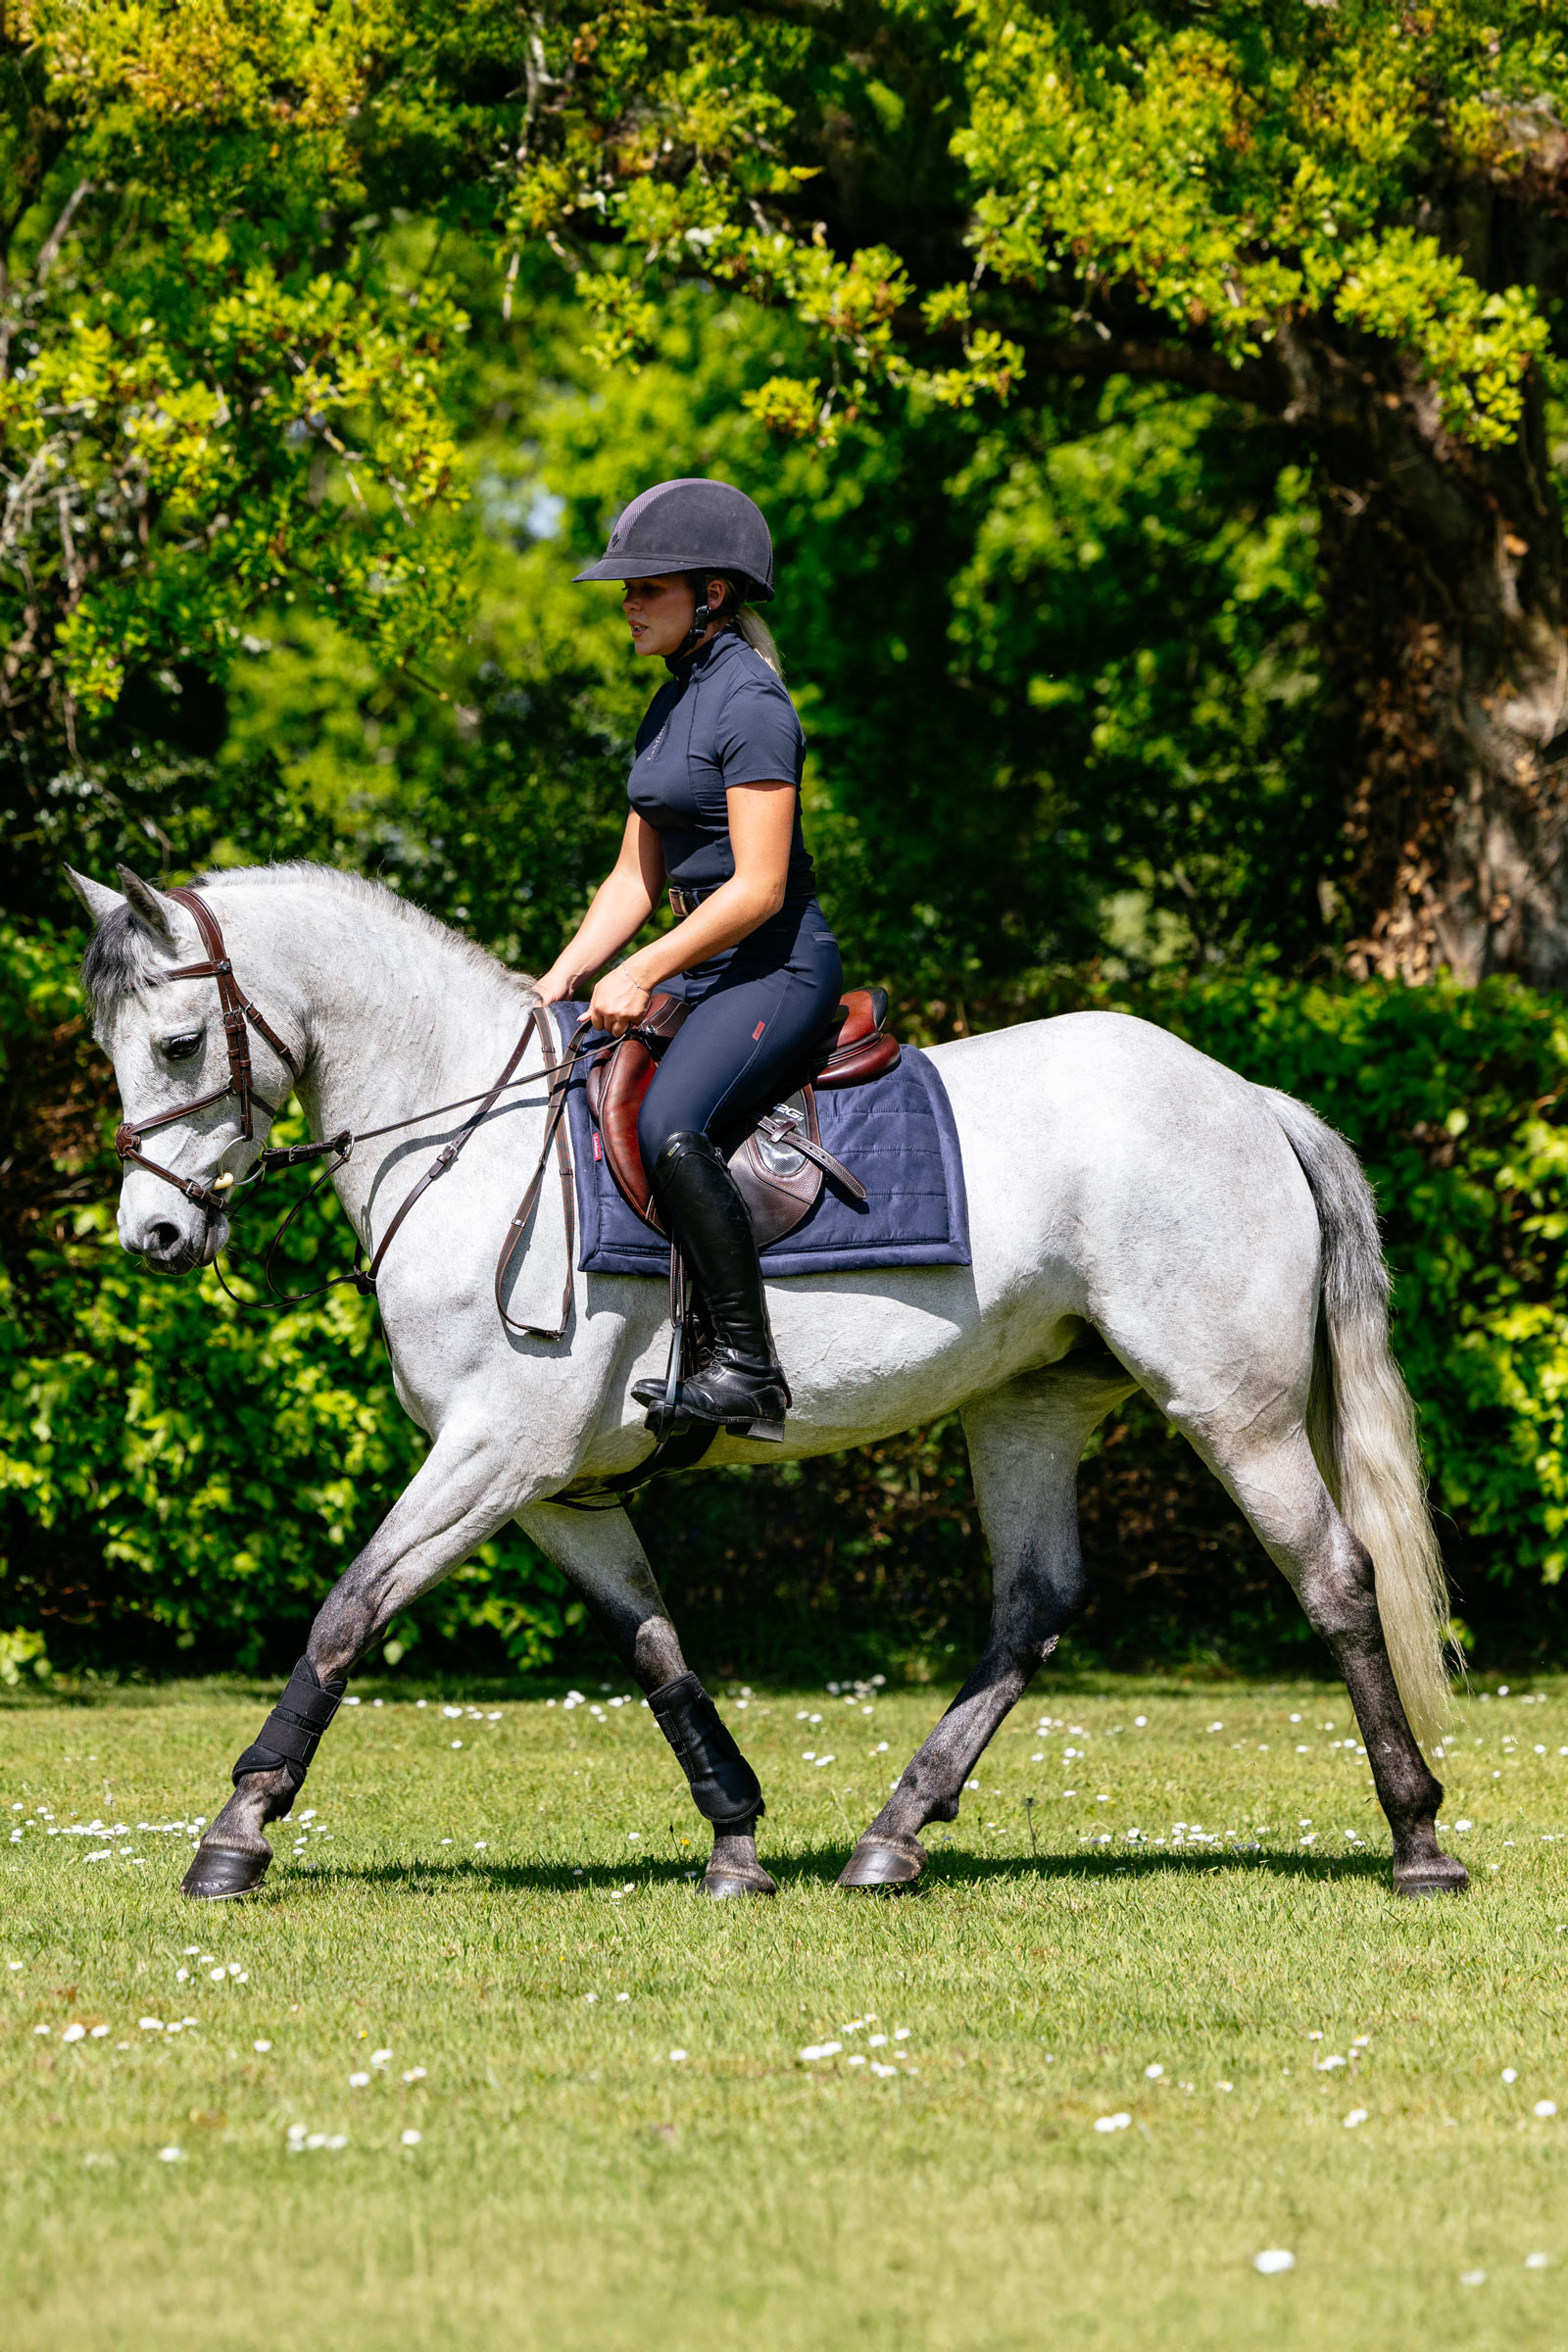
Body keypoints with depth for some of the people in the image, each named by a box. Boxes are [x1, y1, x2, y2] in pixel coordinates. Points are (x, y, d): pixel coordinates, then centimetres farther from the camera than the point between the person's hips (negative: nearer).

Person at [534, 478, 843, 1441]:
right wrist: (563, 979, 7)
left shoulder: (750, 704, -15)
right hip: (705, 967, 10)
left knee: (670, 1128, -31)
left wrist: (645, 973, -20)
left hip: (779, 971, -10)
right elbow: (638, 878, 18)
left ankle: (748, 1370, -29)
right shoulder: (674, 702, 15)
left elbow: (759, 889, -20)